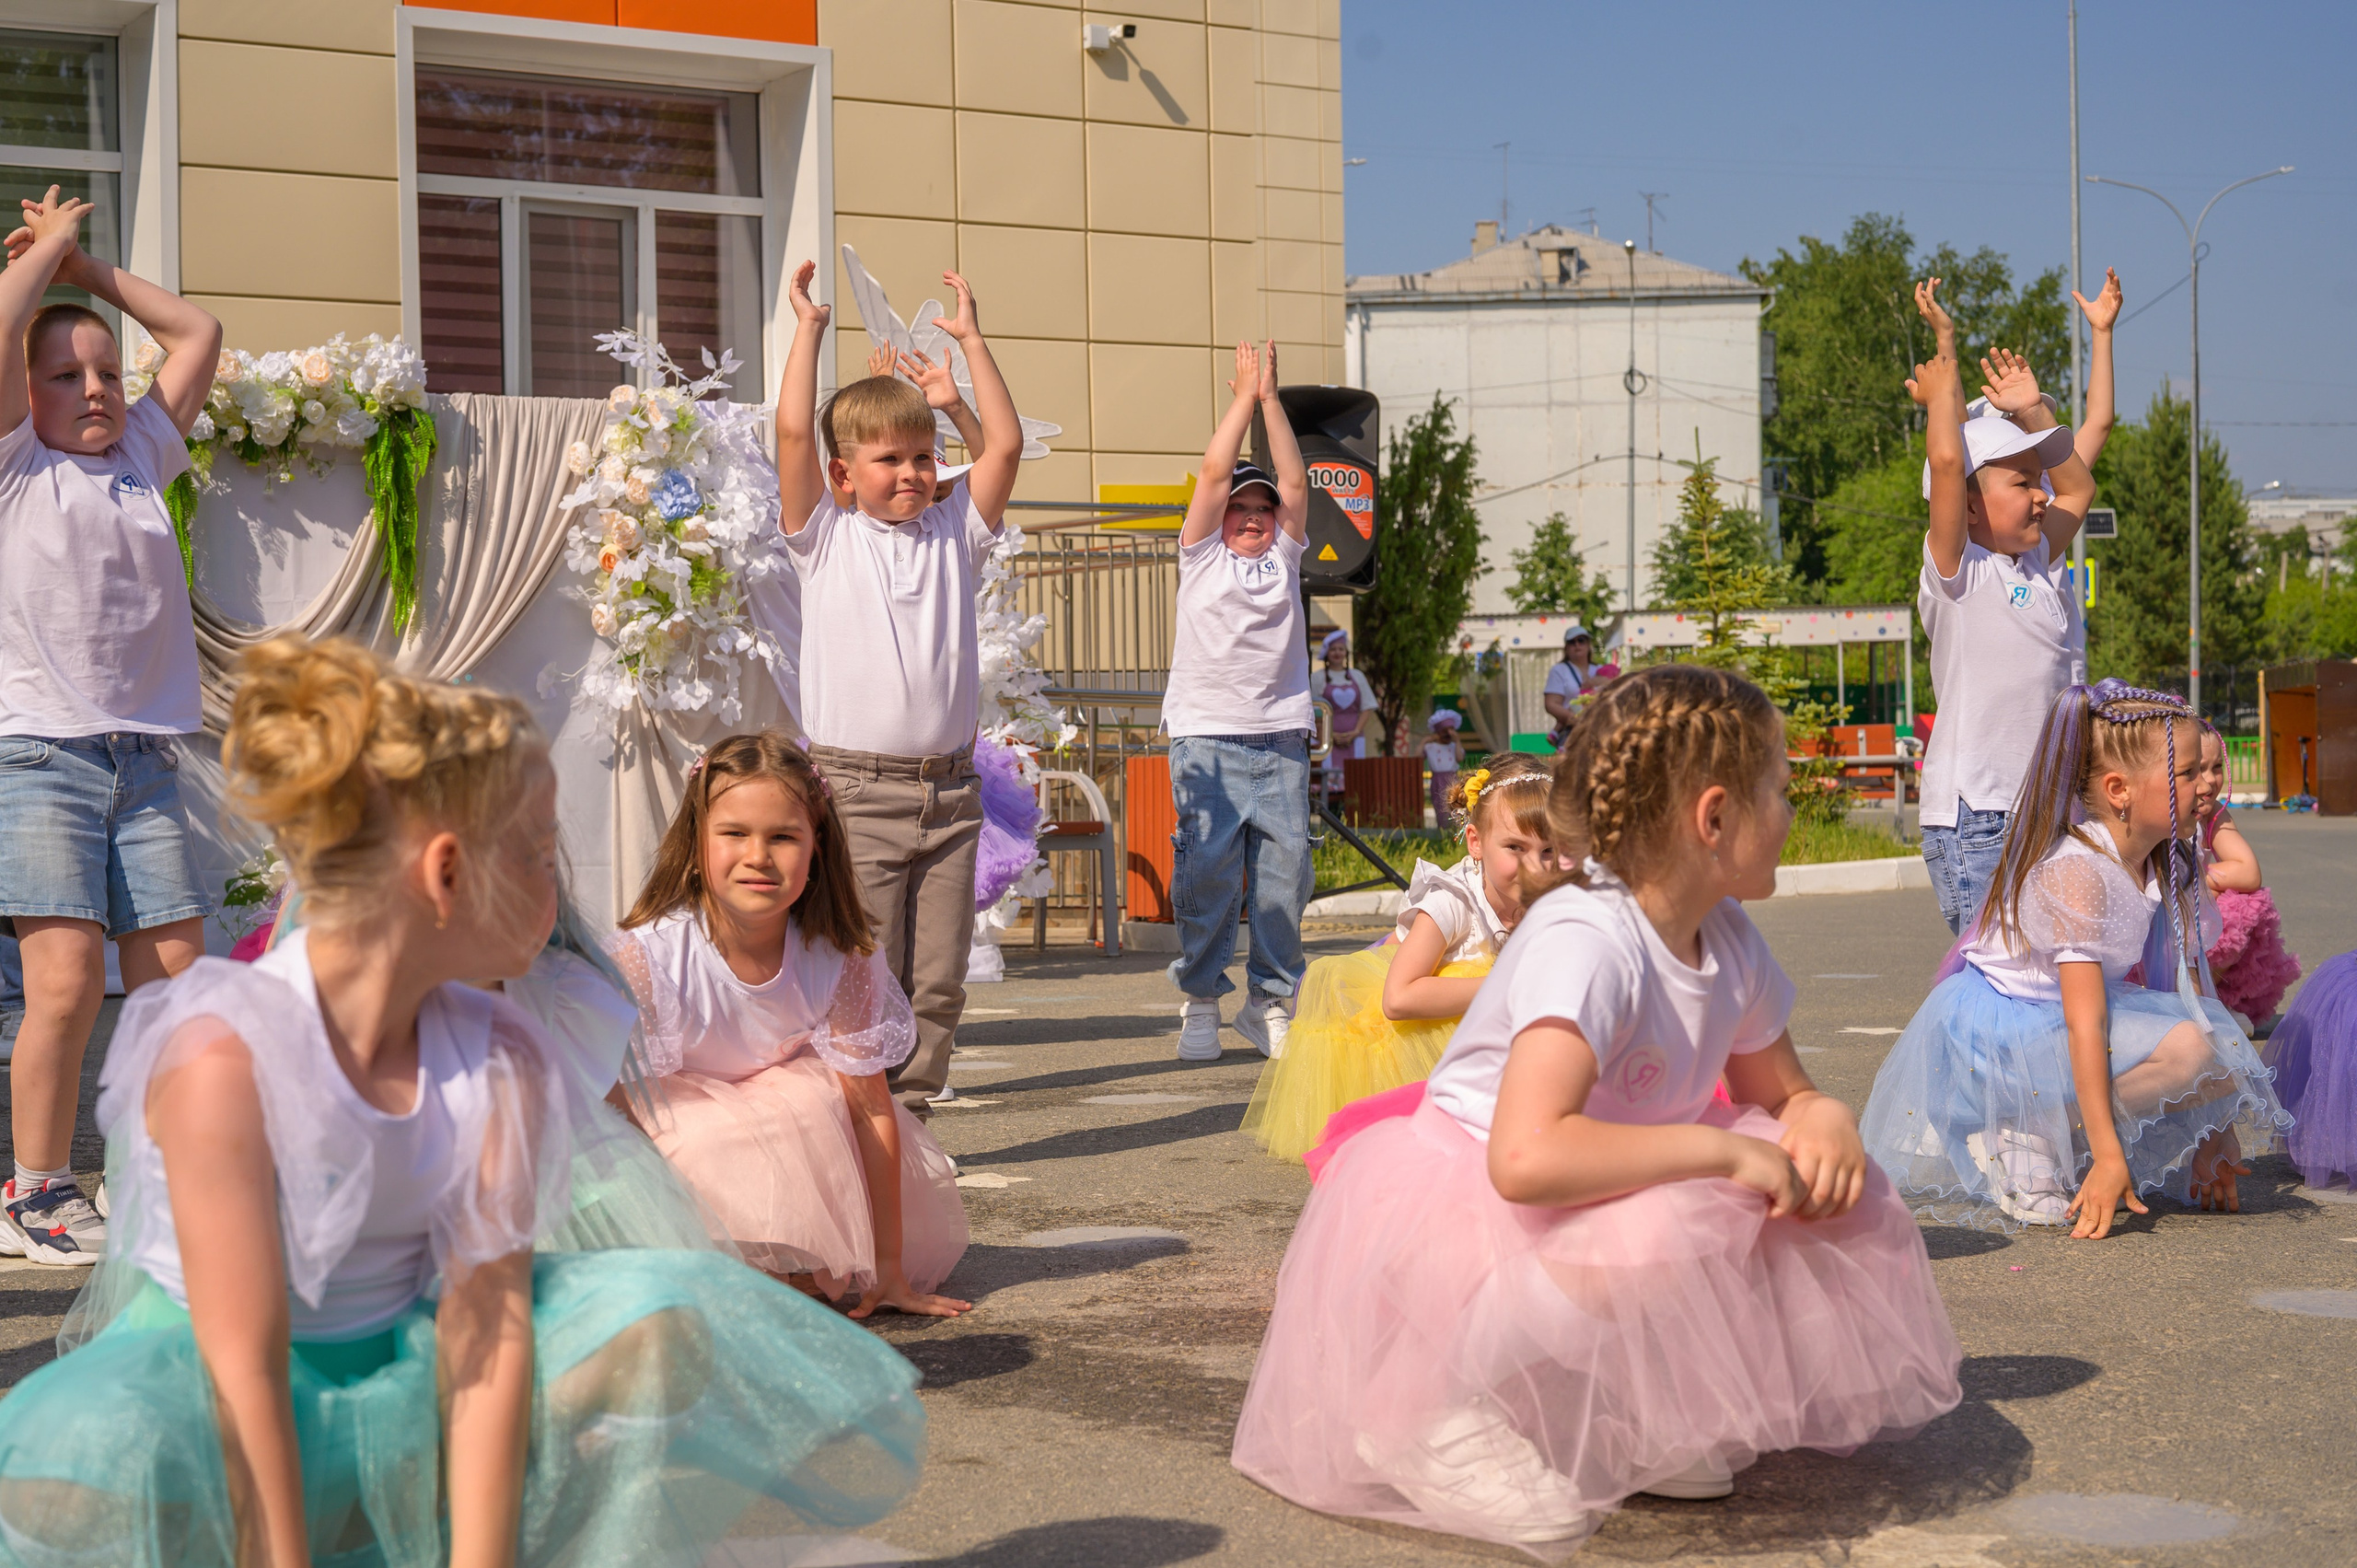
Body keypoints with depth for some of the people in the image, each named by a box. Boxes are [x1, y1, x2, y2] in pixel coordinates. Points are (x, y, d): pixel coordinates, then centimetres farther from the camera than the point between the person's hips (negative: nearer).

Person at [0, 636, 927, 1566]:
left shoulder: (501, 1060, -8)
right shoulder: (224, 1053, -25)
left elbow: (484, 1325, -15)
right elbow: (243, 1366, -27)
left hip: (396, 1376, 5)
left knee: (652, 1316, -16)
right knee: (102, 1451, -38)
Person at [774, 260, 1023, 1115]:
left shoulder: (954, 533, 12)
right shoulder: (826, 538, 4)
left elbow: (1006, 444, 4)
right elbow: (793, 430, -7)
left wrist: (971, 338, 6)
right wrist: (809, 328, 1)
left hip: (949, 792, 4)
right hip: (856, 793, -3)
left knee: (938, 980, 4)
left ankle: (911, 1116, 14)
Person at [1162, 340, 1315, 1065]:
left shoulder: (1284, 556, 16)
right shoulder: (1201, 555, 10)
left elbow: (1295, 480, 7)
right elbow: (1214, 472, 1)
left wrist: (1271, 396, 6)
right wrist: (1244, 396, 6)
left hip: (1280, 739, 3)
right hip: (1208, 739, -3)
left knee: (1284, 875, 0)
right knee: (1207, 874, -6)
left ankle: (1272, 1002, 9)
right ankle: (1200, 1003, 3)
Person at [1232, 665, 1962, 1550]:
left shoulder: (1730, 946, -1)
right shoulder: (1587, 945, -27)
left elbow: (1782, 1093, 16)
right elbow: (1527, 1156, -41)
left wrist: (1823, 1117, -9)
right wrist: (1722, 1151, -32)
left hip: (1602, 1204, 9)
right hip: (1463, 1209, -9)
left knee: (1828, 1186, -2)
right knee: (1662, 1243, -36)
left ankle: (1620, 1412, 4)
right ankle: (1441, 1413, -15)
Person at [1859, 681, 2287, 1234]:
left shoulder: (2151, 867, 3)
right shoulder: (2076, 872, -24)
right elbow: (2085, 1022, -28)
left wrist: (2211, 1139, 5)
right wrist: (2106, 1157, -31)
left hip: (2043, 1027, 10)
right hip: (1994, 1035, -10)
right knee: (2188, 1047, -26)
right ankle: (2023, 1136, -14)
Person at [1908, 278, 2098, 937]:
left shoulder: (2040, 565, 14)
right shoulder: (1956, 571, -7)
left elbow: (2078, 486, 29)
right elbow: (1945, 461, -18)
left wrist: (2032, 413, 20)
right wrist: (1943, 381, -3)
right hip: (1974, 817, -7)